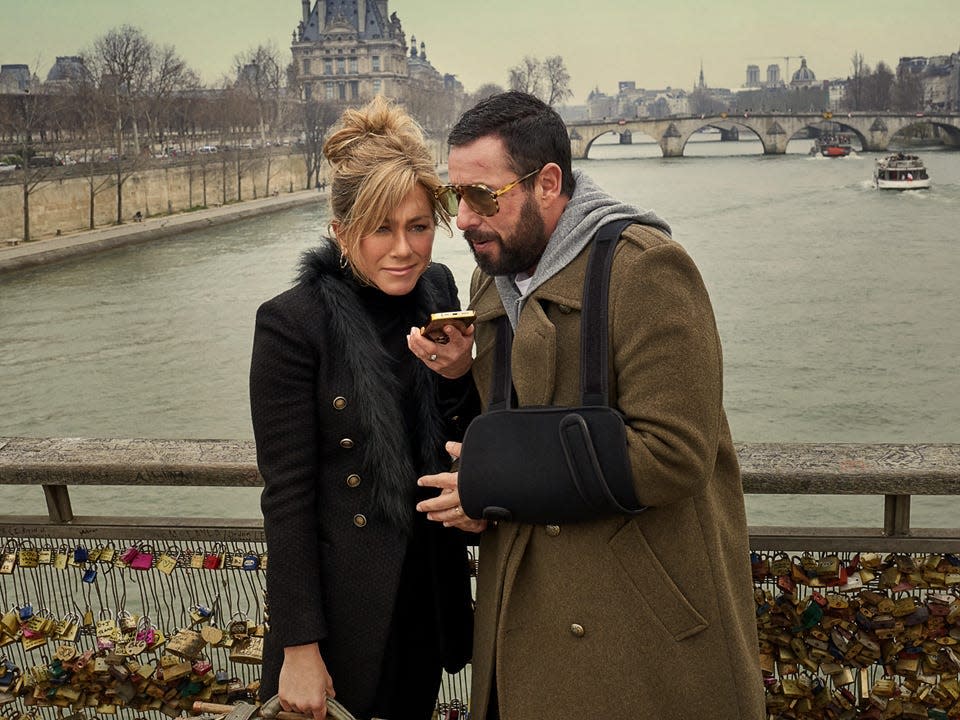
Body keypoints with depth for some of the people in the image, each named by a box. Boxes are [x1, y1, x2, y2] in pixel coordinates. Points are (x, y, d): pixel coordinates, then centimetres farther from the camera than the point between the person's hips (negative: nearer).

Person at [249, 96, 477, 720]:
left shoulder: (436, 289, -2)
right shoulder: (292, 324, -18)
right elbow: (286, 494, -15)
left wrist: (457, 374, -16)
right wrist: (299, 649, -14)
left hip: (430, 591, 6)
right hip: (346, 603, -5)